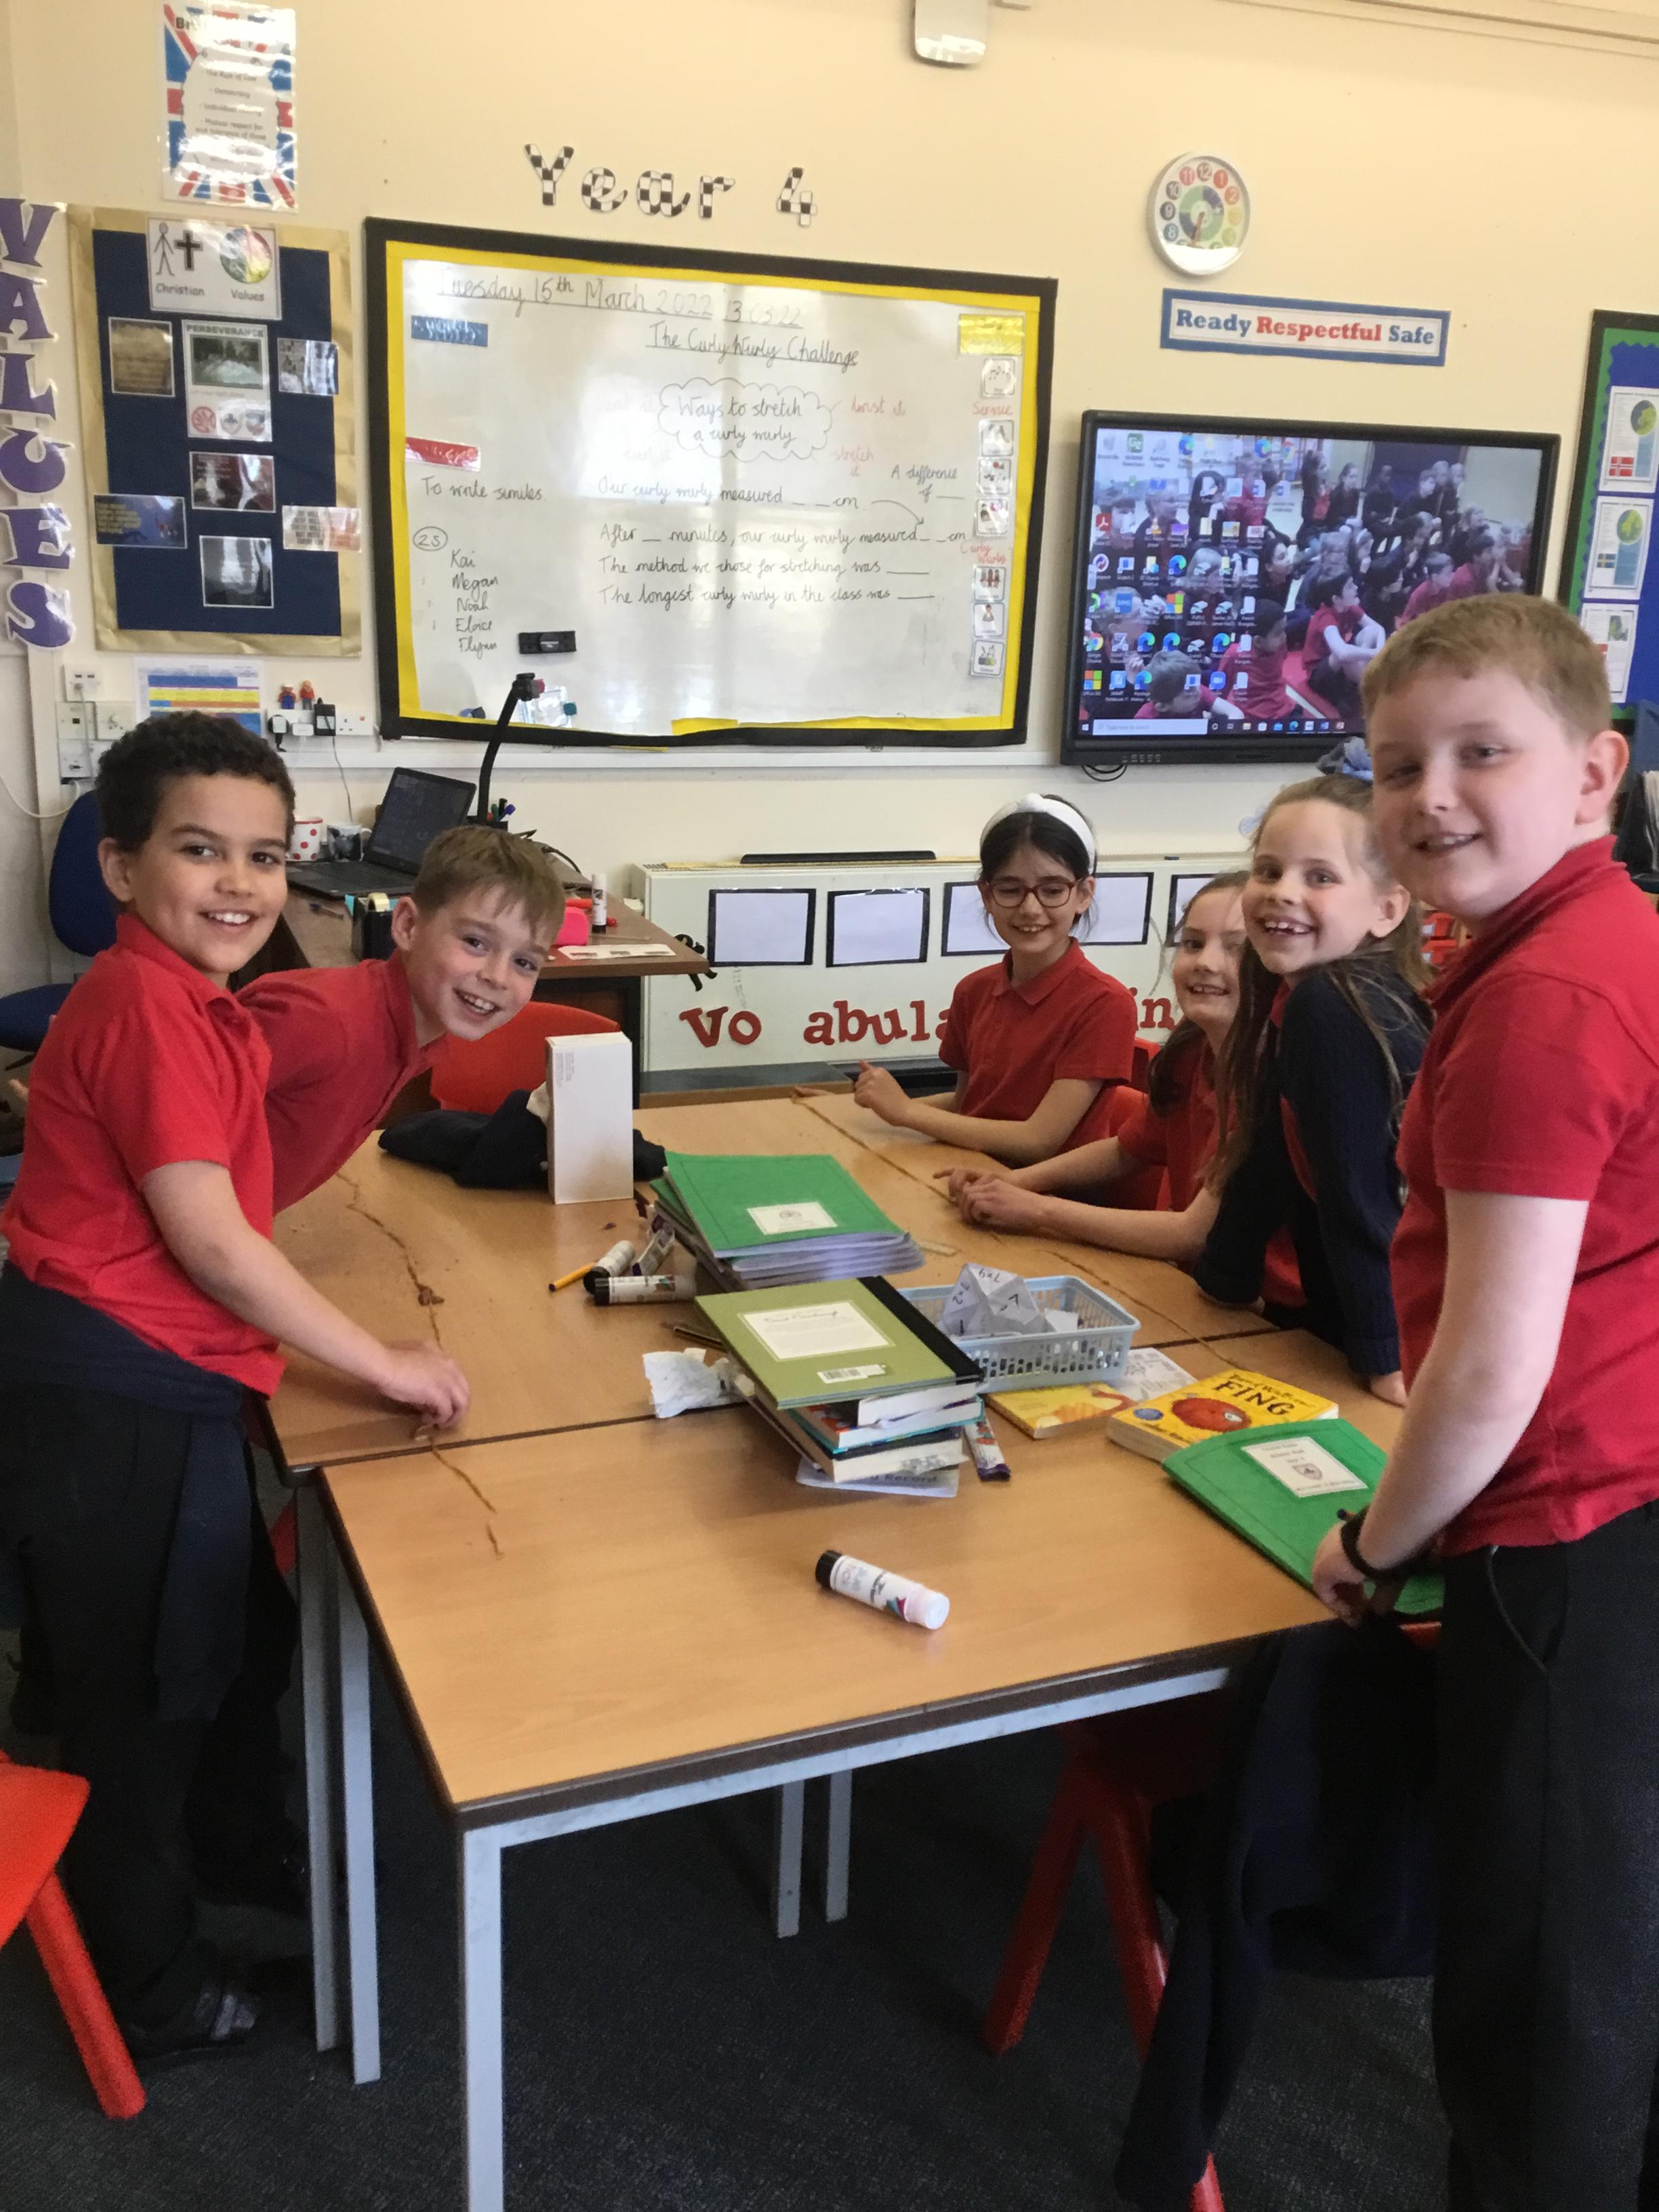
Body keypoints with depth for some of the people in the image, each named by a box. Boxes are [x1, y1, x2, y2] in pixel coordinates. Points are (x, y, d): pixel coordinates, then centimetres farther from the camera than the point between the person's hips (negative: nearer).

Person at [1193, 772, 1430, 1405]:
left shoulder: (1330, 1012, -24)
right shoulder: (1291, 1000, 2)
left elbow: (1360, 1193, -24)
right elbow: (1265, 1160, 8)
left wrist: (1386, 1359, -22)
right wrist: (1219, 1281, 12)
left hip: (1409, 1344, -8)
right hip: (1331, 1319, 8)